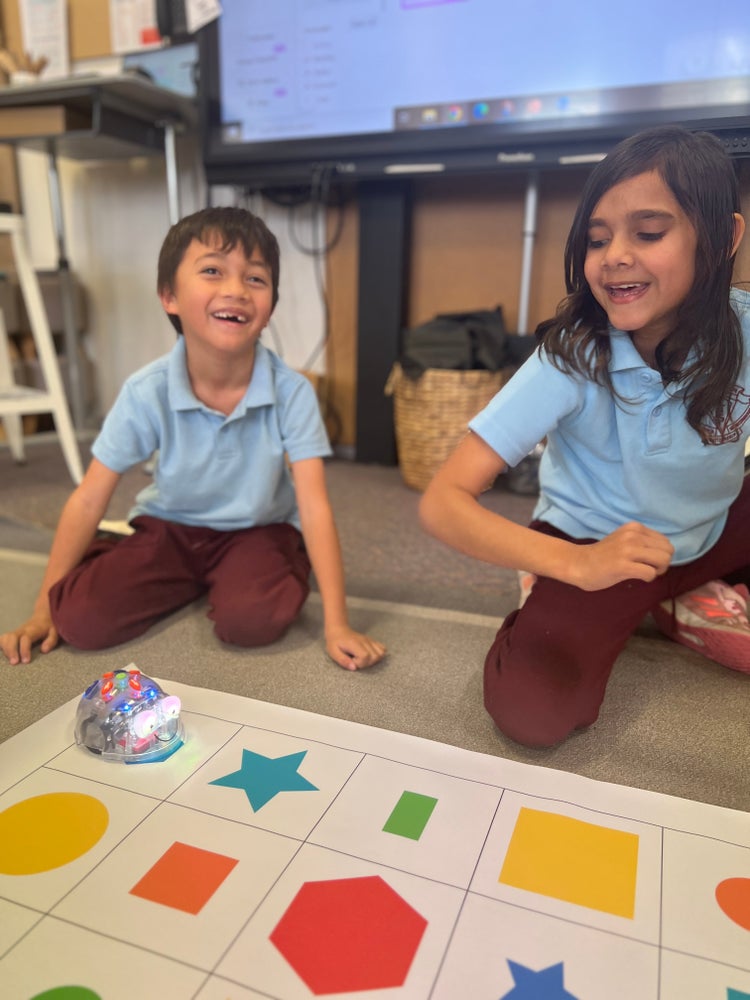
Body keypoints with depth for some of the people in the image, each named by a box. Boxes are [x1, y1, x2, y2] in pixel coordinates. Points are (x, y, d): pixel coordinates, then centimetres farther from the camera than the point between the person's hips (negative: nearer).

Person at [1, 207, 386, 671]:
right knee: (81, 619, -17)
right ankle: (193, 582, 10)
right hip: (170, 528, 1)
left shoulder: (292, 391, -23)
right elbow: (88, 501, -12)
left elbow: (314, 507, -23)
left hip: (258, 530, 0)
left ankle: (222, 583, 6)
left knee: (254, 620, -29)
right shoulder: (146, 391, -19)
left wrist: (337, 624, -27)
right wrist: (45, 609, -9)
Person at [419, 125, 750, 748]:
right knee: (531, 712, -25)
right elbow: (443, 502, -31)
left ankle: (676, 611, 4)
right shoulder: (571, 359, -26)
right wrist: (576, 564, -45)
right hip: (598, 545, -3)